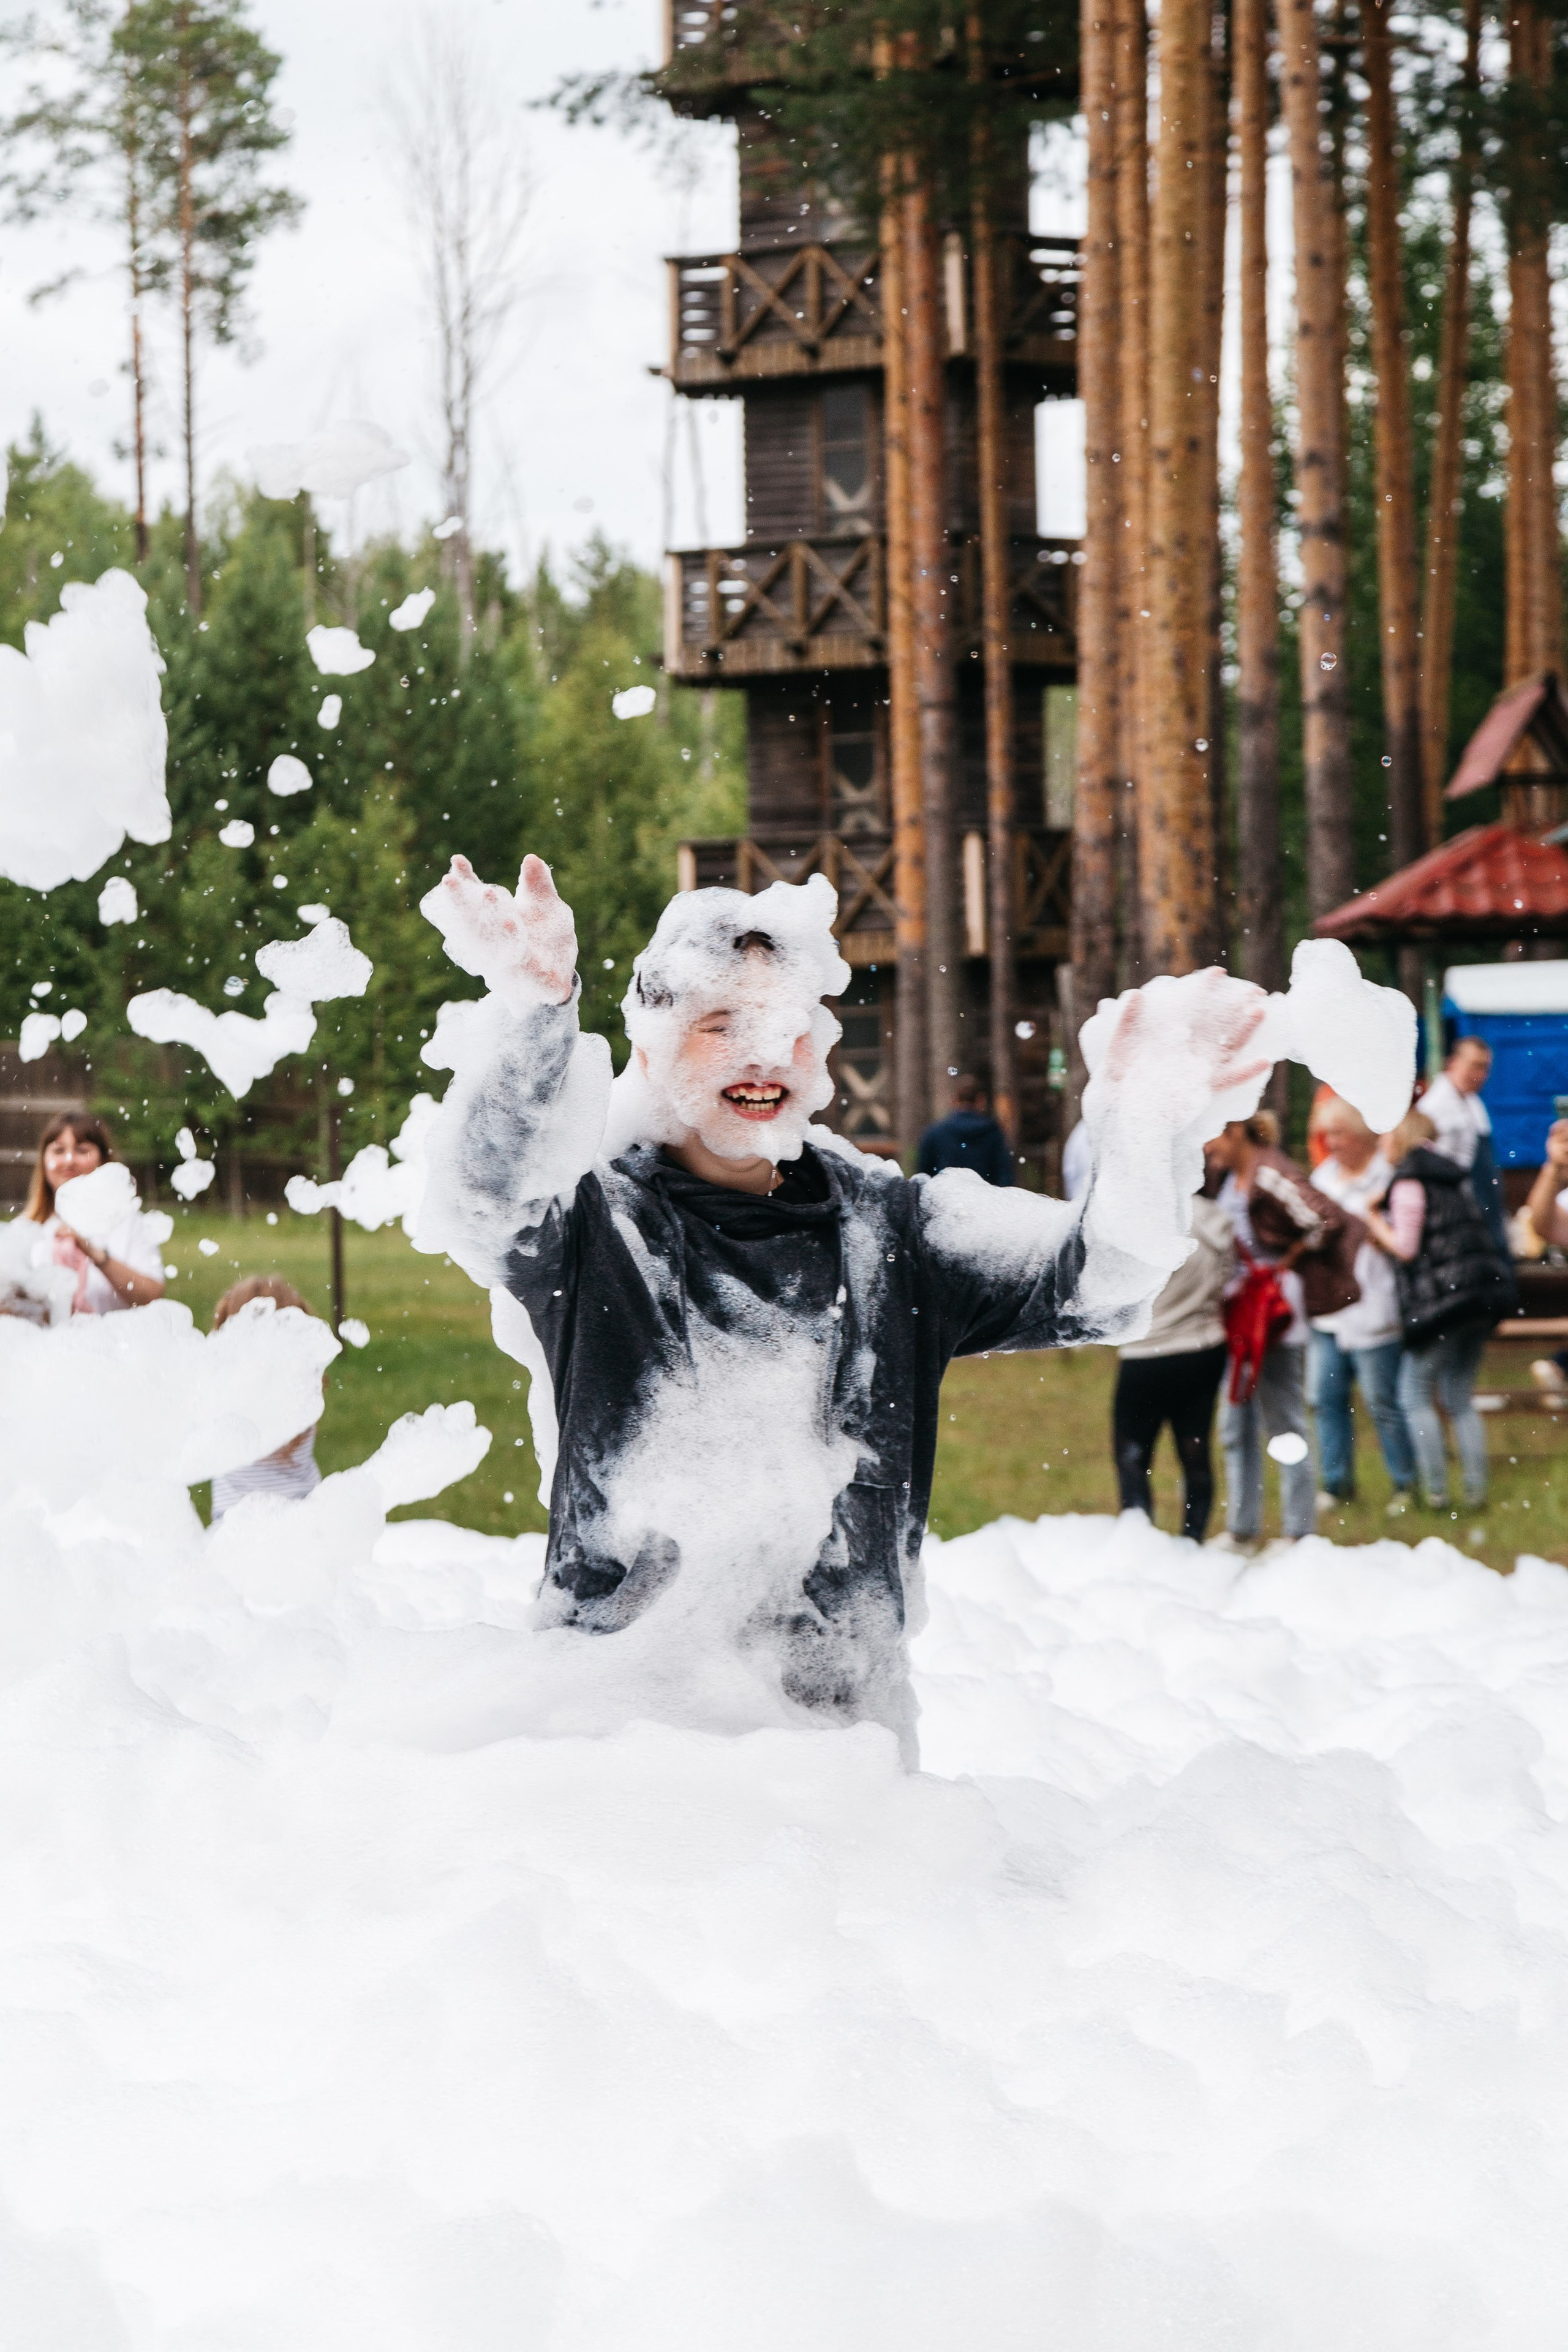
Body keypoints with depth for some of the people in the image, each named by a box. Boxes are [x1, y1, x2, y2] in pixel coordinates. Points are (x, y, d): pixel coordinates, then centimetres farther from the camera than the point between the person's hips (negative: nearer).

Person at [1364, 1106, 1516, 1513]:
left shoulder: (1409, 1180, -9)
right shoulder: (1453, 1173, 17)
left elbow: (1406, 1247, -12)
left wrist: (1374, 1224, 6)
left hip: (1442, 1297, -8)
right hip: (1484, 1294, 8)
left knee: (1415, 1395, 3)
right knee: (1459, 1398, 15)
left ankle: (1435, 1490, 0)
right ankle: (1475, 1488, 9)